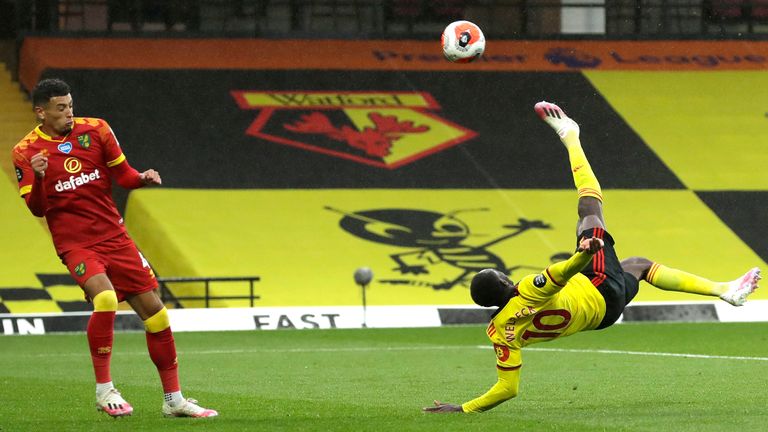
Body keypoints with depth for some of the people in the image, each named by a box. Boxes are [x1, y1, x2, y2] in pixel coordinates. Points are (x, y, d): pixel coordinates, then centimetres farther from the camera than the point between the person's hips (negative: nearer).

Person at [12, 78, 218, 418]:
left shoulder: (95, 130, 2)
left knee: (153, 308, 1)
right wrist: (38, 178, -27)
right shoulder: (26, 152, -5)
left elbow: (123, 175, 10)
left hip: (113, 236, 4)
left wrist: (142, 178, -11)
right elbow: (36, 209, -8)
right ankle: (104, 390, -15)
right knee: (105, 297, -30)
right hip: (75, 245, -4)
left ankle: (174, 400, 14)